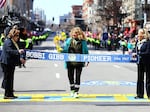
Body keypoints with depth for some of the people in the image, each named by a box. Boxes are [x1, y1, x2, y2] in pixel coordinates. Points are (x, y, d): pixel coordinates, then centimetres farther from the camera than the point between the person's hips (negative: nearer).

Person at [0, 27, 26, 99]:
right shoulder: (8, 42, -14)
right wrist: (18, 52, -36)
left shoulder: (13, 42, 19)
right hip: (7, 63, -11)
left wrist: (20, 59, 23)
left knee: (10, 79, 13)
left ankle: (10, 94, 18)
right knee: (8, 78, -6)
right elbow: (10, 51, -27)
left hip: (11, 63, 11)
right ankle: (7, 95, -2)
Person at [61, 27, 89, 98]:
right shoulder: (68, 41, 4)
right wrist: (60, 50, -11)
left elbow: (86, 51, 6)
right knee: (70, 76, 11)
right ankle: (72, 90, 29)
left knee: (78, 77, -3)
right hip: (70, 62, 2)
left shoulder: (83, 41, 0)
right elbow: (64, 50, 9)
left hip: (79, 63, -2)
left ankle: (76, 91, 4)